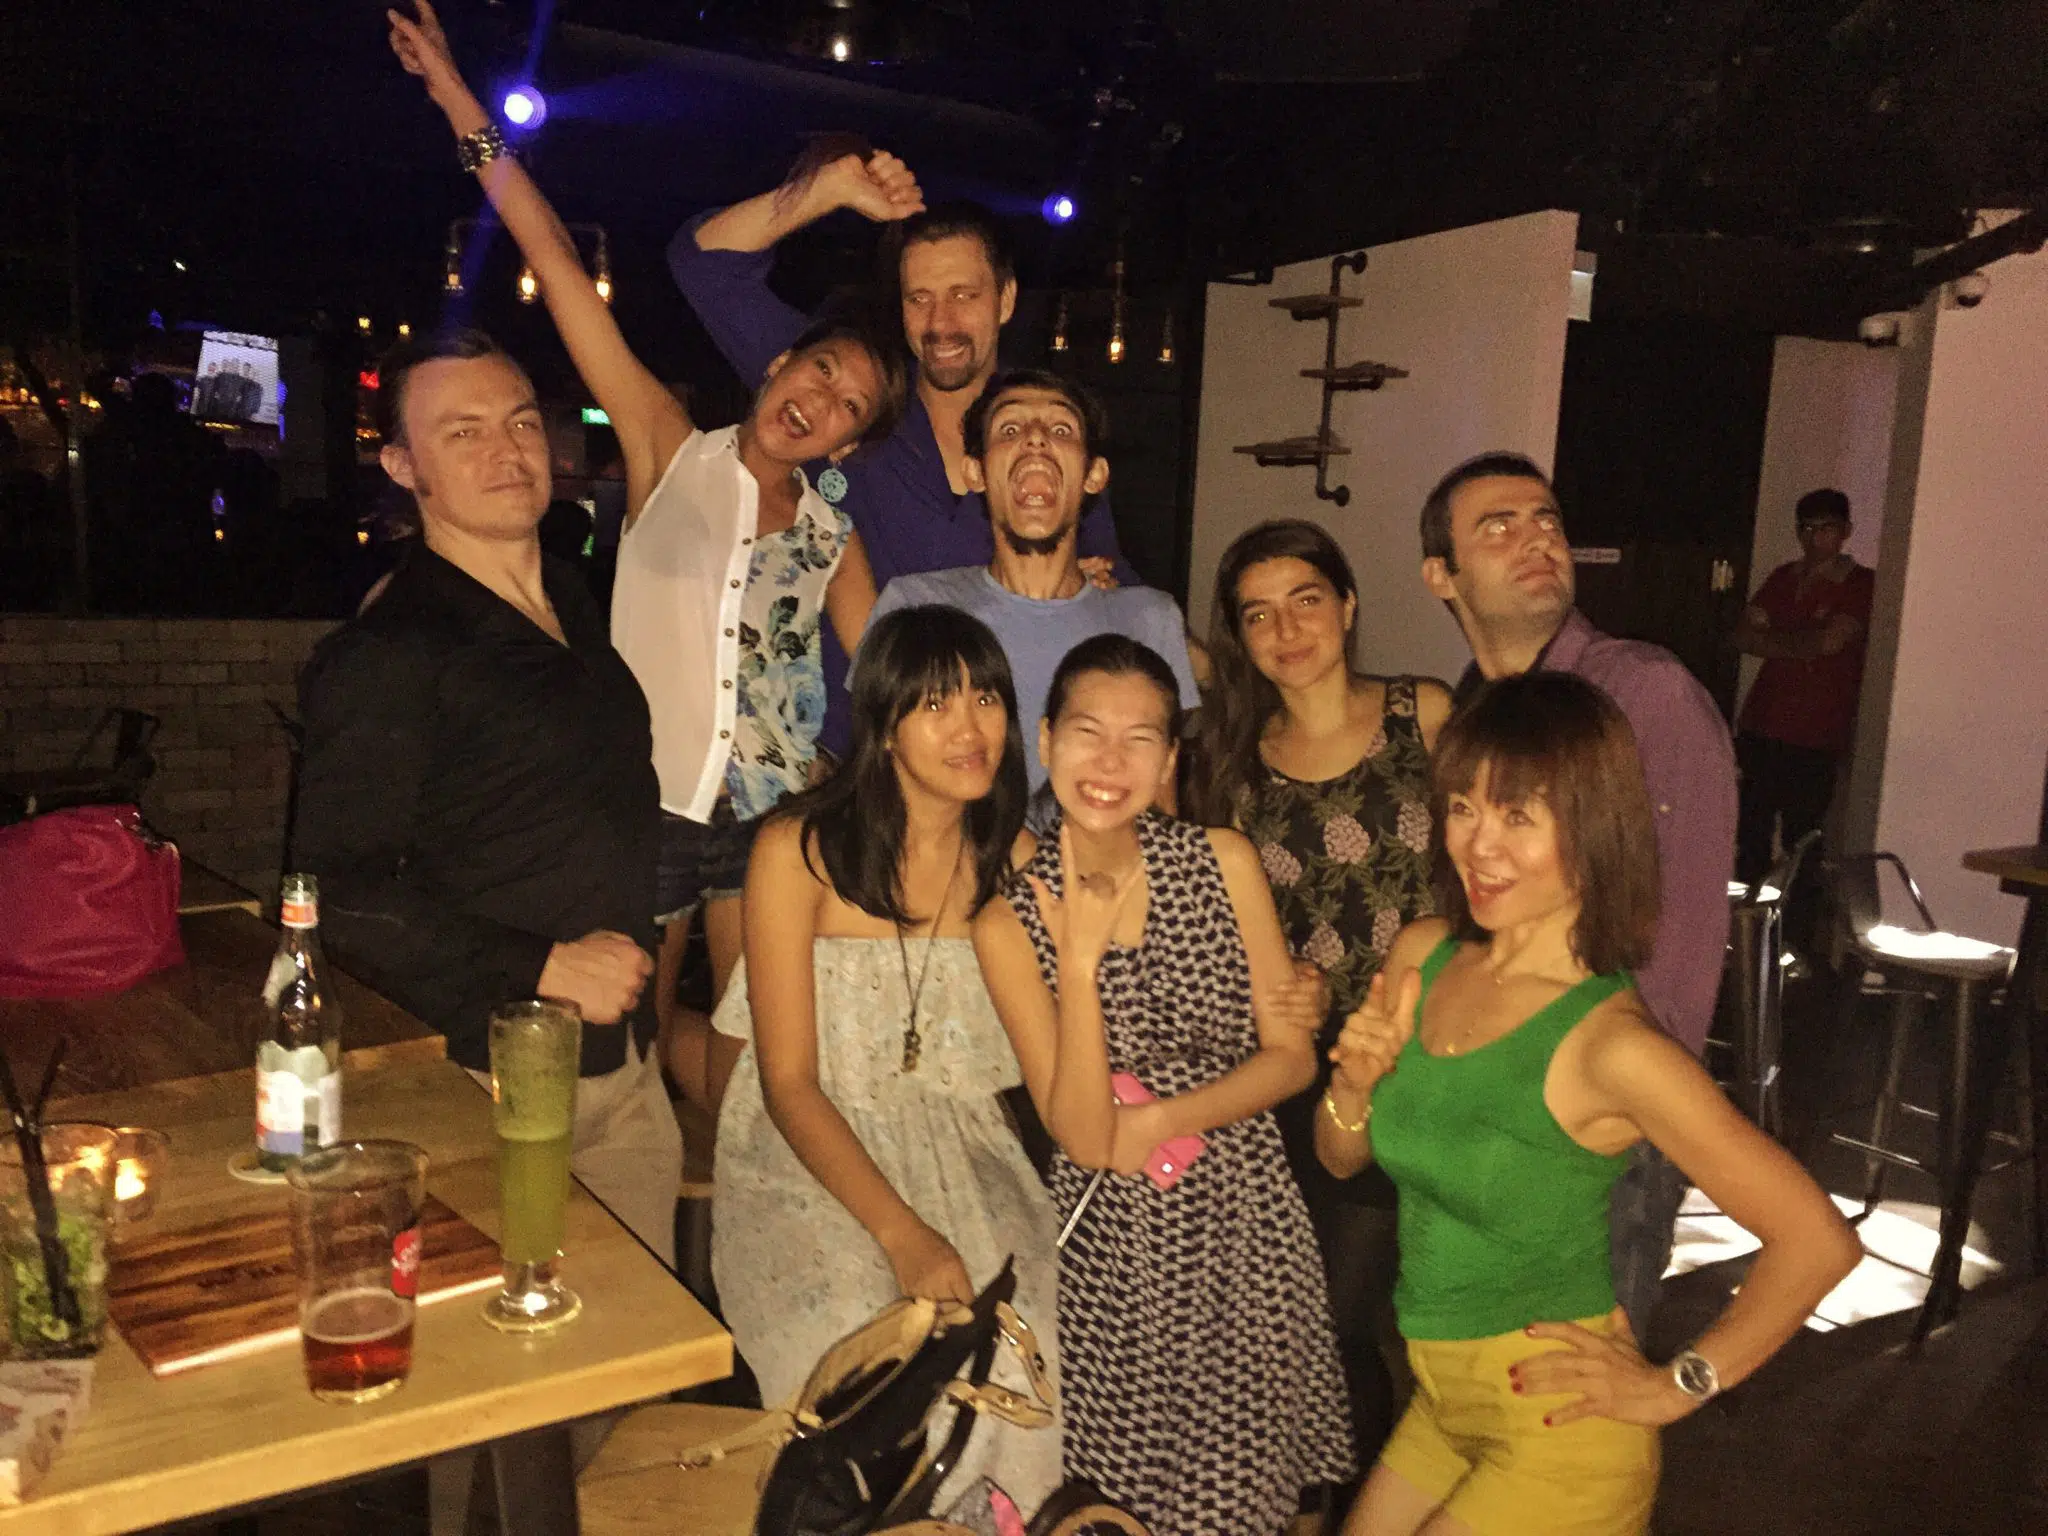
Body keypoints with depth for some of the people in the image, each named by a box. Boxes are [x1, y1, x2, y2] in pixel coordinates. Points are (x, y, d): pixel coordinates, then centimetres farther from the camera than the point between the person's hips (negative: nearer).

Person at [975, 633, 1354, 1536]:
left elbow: (1292, 1055, -2)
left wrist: (1155, 1123, -13)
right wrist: (1081, 961, -22)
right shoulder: (1010, 921, -9)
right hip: (1115, 1243, -1)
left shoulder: (1225, 861, -5)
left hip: (1246, 1223, 2)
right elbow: (1082, 1134, -13)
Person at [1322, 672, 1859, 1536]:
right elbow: (1342, 1157, 6)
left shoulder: (1609, 1044, -25)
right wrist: (1355, 1084, -15)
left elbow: (1819, 1241, -22)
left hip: (1556, 1435, -6)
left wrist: (1675, 1387, -11)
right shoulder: (1421, 957, -5)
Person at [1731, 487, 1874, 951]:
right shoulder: (1784, 577, 16)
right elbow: (1744, 637, 7)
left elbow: (1831, 640, -15)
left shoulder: (1862, 584, -1)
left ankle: (1796, 942, 4)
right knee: (1751, 839, 6)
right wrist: (1802, 642, -7)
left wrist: (1774, 637, -1)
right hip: (1761, 729, 5)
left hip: (1817, 740, -5)